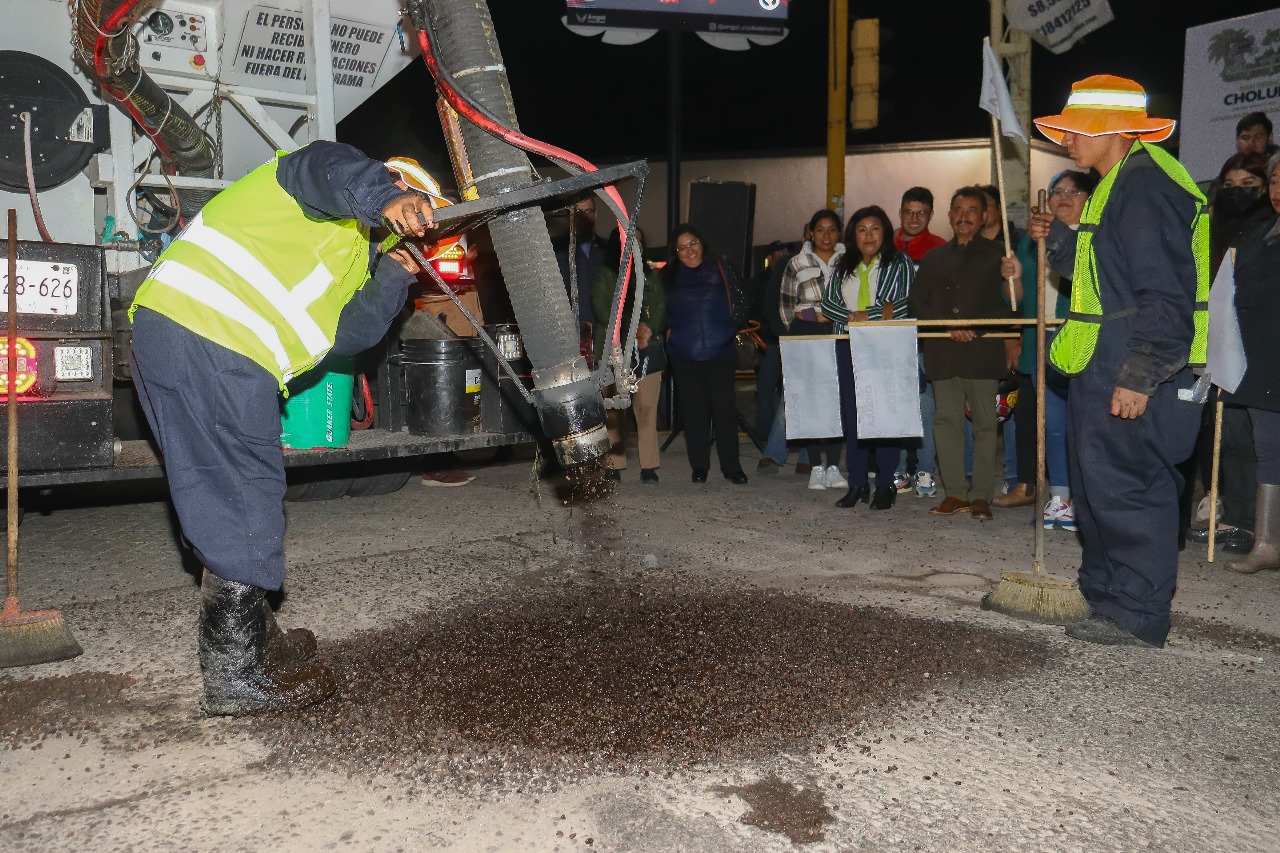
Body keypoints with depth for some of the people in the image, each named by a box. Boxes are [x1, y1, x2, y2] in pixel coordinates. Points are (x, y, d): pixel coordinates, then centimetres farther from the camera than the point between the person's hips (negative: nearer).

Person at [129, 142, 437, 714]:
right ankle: (238, 677, -1)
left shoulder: (350, 259, 31)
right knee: (243, 500, -8)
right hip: (208, 335, -10)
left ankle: (249, 638, 29)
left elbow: (347, 336, 18)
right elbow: (326, 166, -20)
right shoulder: (338, 200, 5)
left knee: (230, 500, 16)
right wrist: (384, 198, -38)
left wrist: (393, 278, 14)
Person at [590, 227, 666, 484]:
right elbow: (600, 306, -3)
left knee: (647, 408, -6)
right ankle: (614, 466, -1)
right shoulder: (605, 274, 9)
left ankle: (649, 467, -4)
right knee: (613, 409, -5)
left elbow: (661, 306, 10)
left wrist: (650, 329, -11)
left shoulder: (651, 275, 19)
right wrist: (629, 331, -14)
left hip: (647, 348, 2)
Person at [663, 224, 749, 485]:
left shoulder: (722, 269, 5)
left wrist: (732, 331, 1)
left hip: (720, 351, -1)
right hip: (684, 354, 1)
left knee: (724, 407, -3)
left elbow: (740, 302, 8)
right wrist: (670, 331, 3)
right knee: (693, 409, 3)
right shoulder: (669, 275, 9)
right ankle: (699, 467, 12)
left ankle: (731, 466, 4)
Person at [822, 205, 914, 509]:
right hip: (849, 346, 4)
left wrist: (867, 316, -13)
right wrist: (853, 316, -10)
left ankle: (886, 484, 3)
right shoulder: (844, 266, 16)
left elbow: (909, 303, -8)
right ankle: (857, 483, 10)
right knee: (851, 413, 3)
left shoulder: (900, 263, 3)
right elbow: (827, 302, 8)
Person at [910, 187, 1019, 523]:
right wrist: (947, 326, -4)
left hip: (984, 349, -3)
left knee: (985, 423, -1)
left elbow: (1007, 305, 3)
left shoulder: (997, 255, 10)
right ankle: (955, 493, 7)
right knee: (947, 420, 1)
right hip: (943, 352, 3)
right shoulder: (934, 258, 19)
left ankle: (981, 496, 4)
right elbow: (918, 302, 10)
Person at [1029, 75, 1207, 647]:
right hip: (1105, 372, 11)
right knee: (1098, 487, 17)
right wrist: (1059, 240, 14)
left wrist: (1140, 376, -24)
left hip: (1136, 376, -11)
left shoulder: (1147, 186, -16)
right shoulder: (1120, 185, 18)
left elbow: (1166, 295, -22)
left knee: (1126, 490, -4)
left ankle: (1136, 617, 6)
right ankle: (1106, 594, 30)